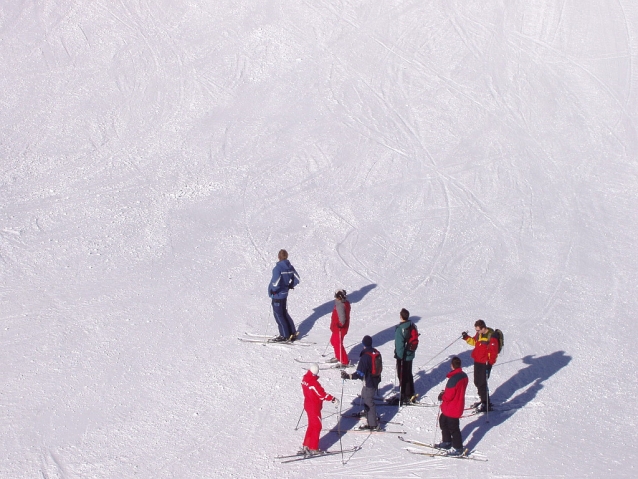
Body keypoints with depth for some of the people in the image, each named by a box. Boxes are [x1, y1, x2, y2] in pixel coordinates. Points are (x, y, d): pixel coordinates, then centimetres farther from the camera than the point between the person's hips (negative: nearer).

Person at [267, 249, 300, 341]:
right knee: (284, 313, 20)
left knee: (278, 315, 5)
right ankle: (292, 333, 23)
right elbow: (297, 279, 6)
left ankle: (284, 336, 10)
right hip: (285, 294, 8)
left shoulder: (277, 268, -23)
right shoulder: (290, 267, 0)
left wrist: (272, 290, -12)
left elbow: (276, 283, -29)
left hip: (277, 295, -8)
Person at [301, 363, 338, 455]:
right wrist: (333, 399, -18)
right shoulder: (314, 383, -28)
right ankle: (313, 448, 11)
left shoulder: (305, 379, -2)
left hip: (307, 405, 8)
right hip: (314, 408, -8)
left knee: (312, 426, 20)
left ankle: (306, 446, 25)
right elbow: (322, 394, -25)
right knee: (317, 427, 6)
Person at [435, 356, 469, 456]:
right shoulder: (464, 376, -2)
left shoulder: (453, 379, -30)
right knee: (443, 421, 25)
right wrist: (445, 393, 7)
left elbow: (448, 396, -26)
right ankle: (446, 442, 36)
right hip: (458, 405, 9)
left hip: (452, 409, -9)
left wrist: (441, 396, -6)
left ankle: (458, 449, 18)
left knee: (453, 428, 6)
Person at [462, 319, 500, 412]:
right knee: (477, 382, 17)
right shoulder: (479, 334, 3)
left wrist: (489, 363, -25)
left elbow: (493, 352, -22)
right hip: (477, 362, 9)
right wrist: (467, 338, 6)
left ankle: (486, 405, 7)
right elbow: (474, 342, 22)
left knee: (482, 384, -4)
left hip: (485, 363, -9)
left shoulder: (491, 337, -22)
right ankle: (483, 400, 32)